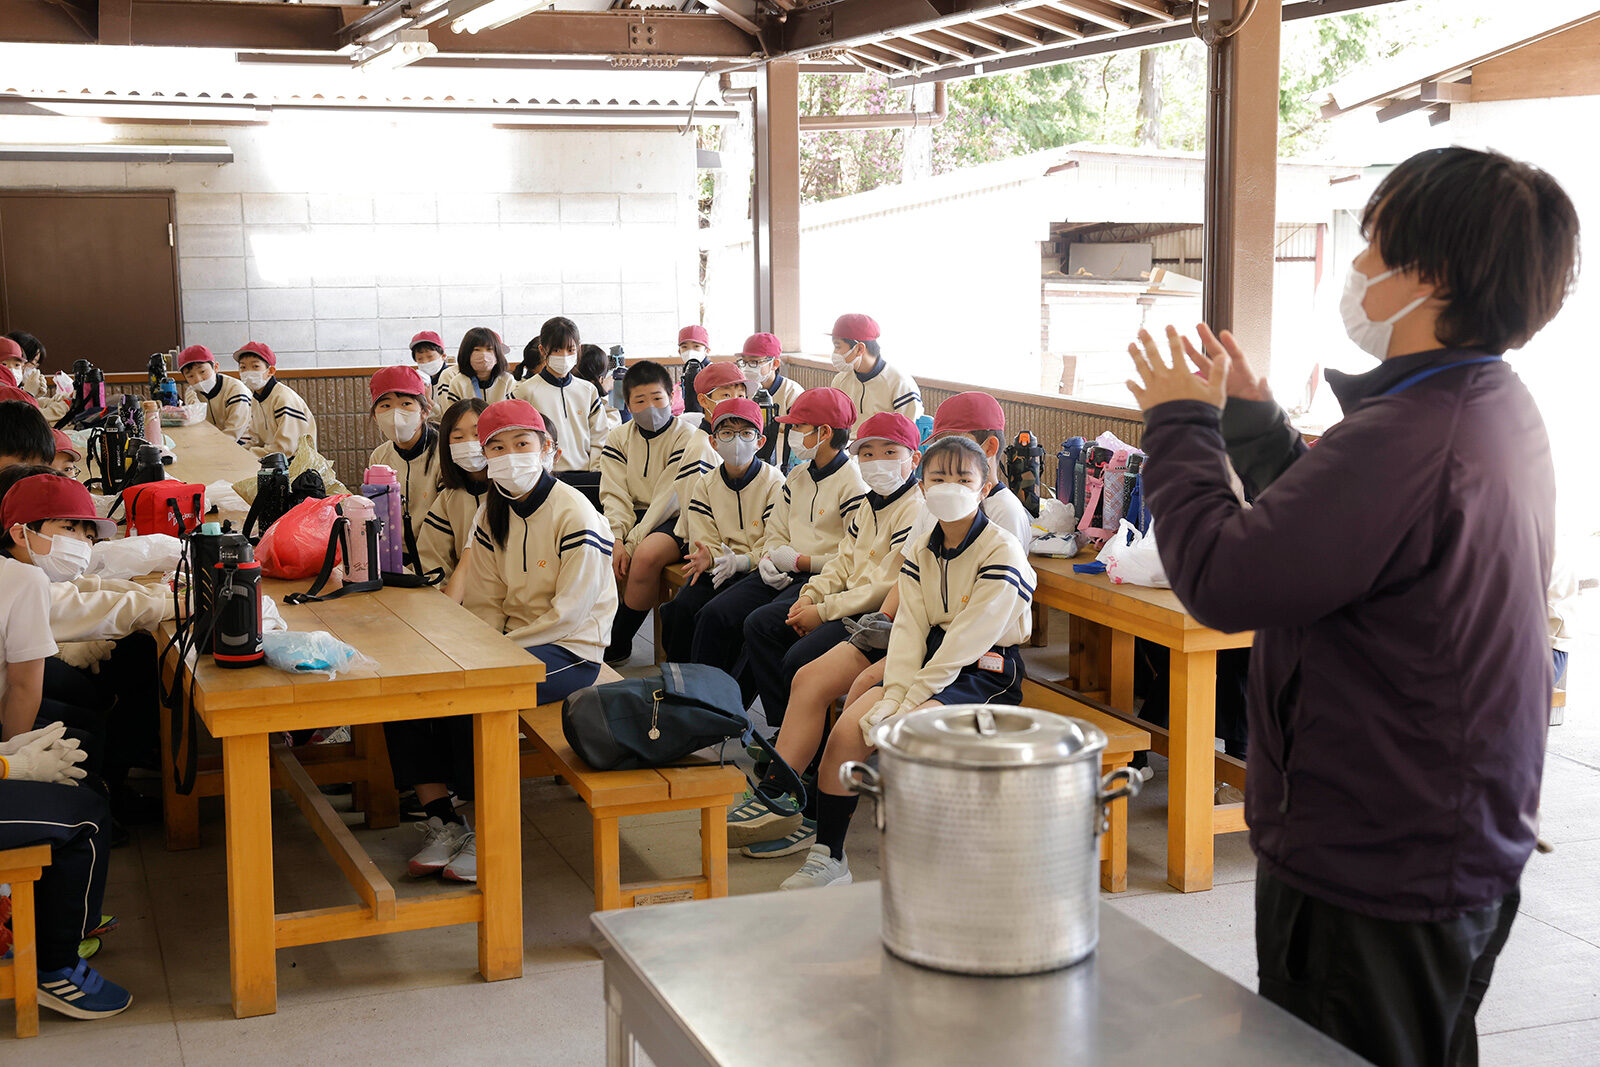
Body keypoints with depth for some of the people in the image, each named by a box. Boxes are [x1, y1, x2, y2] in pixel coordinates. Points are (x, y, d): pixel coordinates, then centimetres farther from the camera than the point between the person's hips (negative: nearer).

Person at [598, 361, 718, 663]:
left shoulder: (689, 439, -10)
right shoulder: (619, 439, 8)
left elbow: (670, 500, -17)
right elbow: (615, 496, 1)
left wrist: (632, 544, -22)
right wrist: (617, 540, -18)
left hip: (676, 522, -6)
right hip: (635, 516, 6)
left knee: (647, 554, -34)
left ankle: (618, 645, -17)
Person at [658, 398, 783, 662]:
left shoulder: (774, 483, -1)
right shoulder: (705, 485, 13)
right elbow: (704, 540, 8)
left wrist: (738, 562, -25)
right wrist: (706, 556, -18)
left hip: (755, 570, -4)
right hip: (716, 568, 4)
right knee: (680, 608, -24)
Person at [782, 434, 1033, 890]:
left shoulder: (1002, 551, -13)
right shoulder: (919, 550, 9)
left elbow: (968, 640, -19)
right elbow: (909, 629, 0)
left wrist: (908, 702, -21)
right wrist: (894, 694, -17)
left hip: (986, 673, -6)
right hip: (932, 662, 6)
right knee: (846, 729, -15)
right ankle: (827, 855, -6)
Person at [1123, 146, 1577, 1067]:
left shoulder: (1406, 438, -29)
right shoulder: (1503, 410, 6)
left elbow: (1223, 582, -26)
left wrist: (1181, 426, -12)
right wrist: (1251, 421, 15)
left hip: (1373, 875, -10)